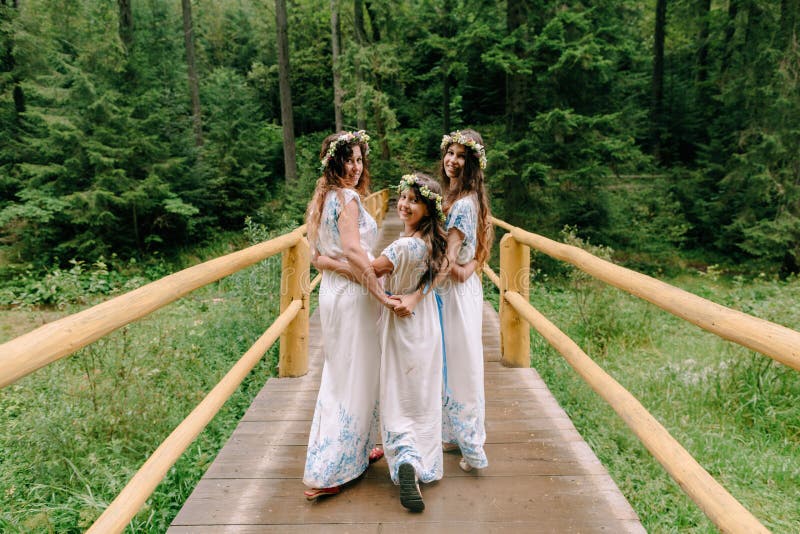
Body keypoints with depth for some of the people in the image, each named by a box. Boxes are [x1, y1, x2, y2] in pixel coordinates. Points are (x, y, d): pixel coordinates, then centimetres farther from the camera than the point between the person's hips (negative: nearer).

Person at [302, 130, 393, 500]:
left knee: (339, 375, 18)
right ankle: (324, 475, 6)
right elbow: (353, 250, -27)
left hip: (331, 290, 10)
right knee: (355, 379, 0)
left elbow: (318, 254, 17)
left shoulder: (323, 198, 13)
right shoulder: (348, 197, -15)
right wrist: (380, 293, -25)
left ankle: (357, 450, 37)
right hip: (352, 294, -9)